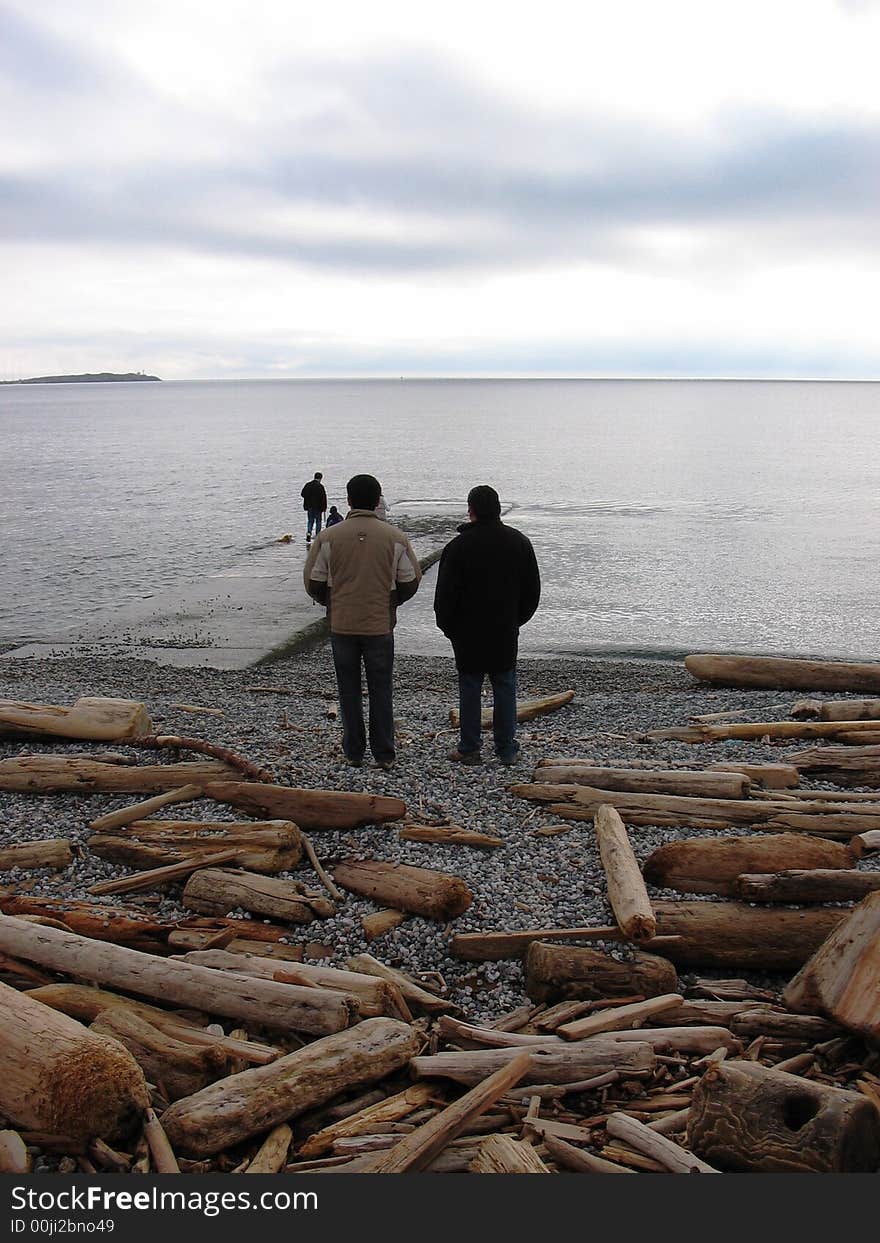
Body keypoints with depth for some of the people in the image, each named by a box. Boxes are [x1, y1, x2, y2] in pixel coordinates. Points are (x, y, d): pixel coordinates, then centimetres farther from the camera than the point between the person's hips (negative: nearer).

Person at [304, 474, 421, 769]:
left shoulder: (328, 537, -6)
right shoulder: (395, 537, -5)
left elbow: (313, 582, -2)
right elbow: (411, 581, 1)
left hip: (341, 625, 0)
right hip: (381, 625, 0)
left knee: (349, 690, 12)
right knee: (380, 690, 10)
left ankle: (353, 752, 19)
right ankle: (384, 754, 13)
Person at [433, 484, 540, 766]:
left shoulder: (459, 546, -12)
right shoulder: (519, 542, 2)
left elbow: (445, 594, -10)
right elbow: (533, 590, 9)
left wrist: (448, 627, 5)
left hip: (468, 635, -3)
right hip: (506, 634, 3)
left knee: (470, 690, 6)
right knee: (505, 688, 10)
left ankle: (469, 749, 12)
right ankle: (506, 749, 14)